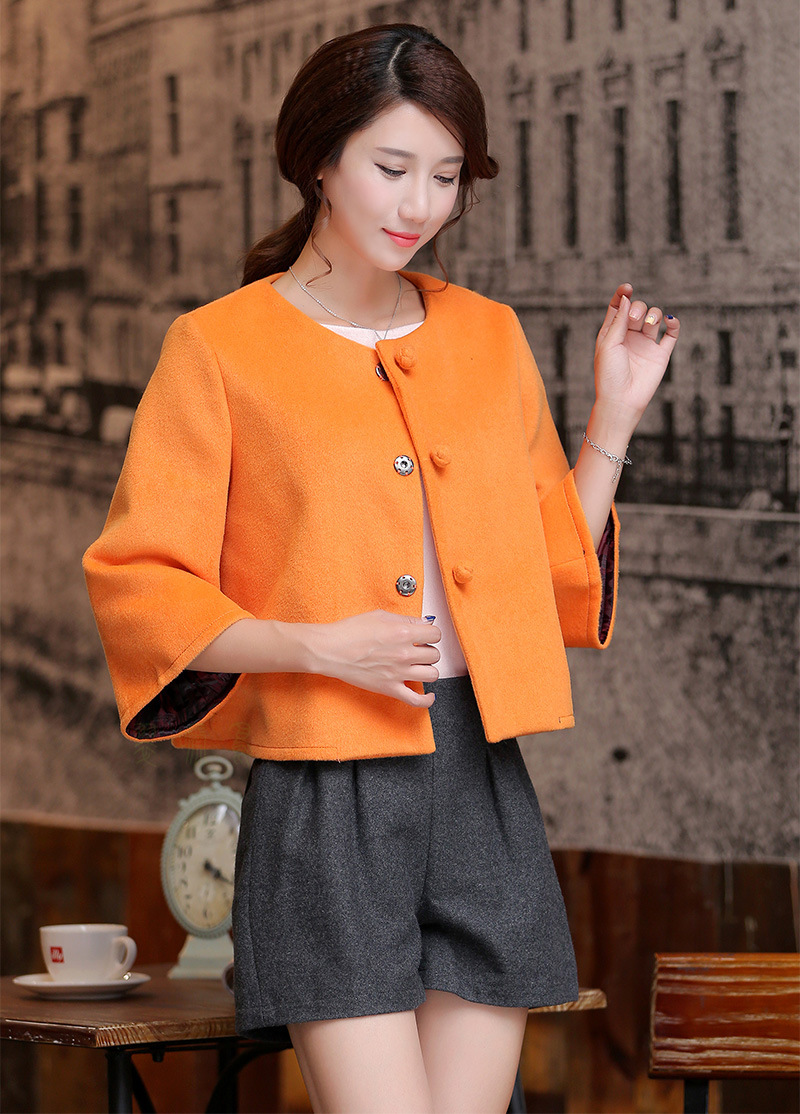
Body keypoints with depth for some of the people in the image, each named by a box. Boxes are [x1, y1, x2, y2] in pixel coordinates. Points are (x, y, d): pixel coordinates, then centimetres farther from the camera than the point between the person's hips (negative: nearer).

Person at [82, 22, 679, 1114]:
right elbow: (138, 588, -3)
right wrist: (317, 643, -15)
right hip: (327, 802, -4)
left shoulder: (488, 337, 14)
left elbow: (556, 574, 19)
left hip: (486, 788, 5)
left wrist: (613, 421, 8)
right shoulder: (220, 347, 0)